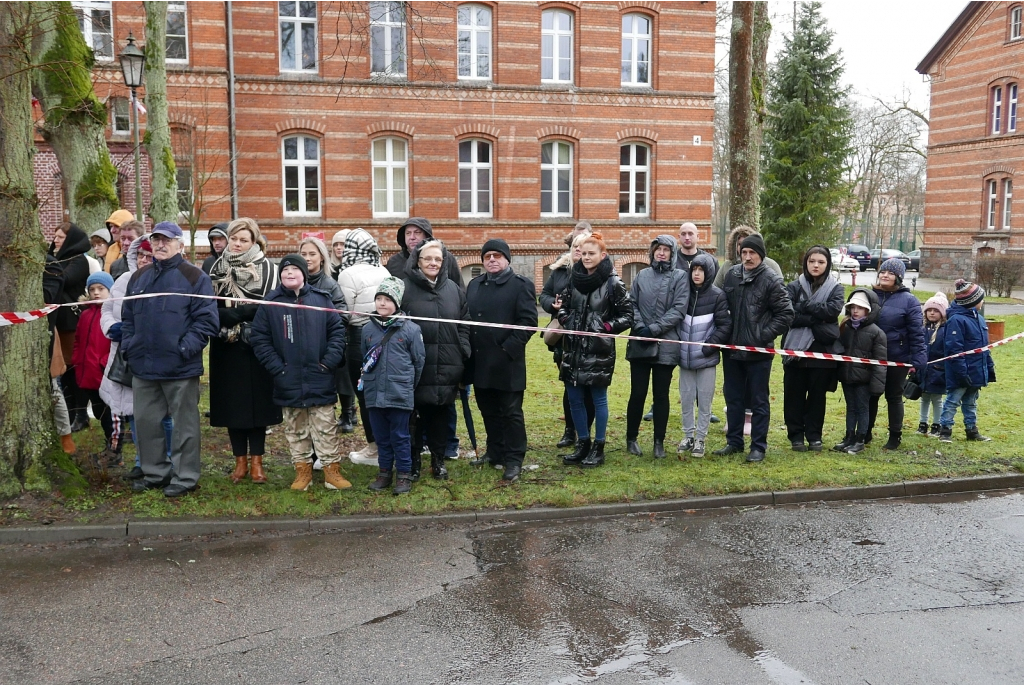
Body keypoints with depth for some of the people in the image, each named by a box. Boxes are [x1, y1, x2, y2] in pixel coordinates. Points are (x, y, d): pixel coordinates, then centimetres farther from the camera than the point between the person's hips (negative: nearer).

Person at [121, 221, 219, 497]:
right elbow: (127, 318, 19)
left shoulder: (194, 277, -4)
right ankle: (155, 472, 28)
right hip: (143, 366, 6)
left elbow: (206, 320, -10)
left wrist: (186, 348, -17)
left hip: (180, 368, -6)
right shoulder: (138, 277, 14)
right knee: (146, 421, 14)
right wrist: (129, 347, 6)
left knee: (184, 423, 3)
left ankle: (185, 477, 14)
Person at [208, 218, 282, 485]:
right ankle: (240, 460, 17)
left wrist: (228, 314, -14)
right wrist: (243, 314, -14)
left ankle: (256, 461, 12)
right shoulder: (217, 267, 9)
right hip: (226, 347, 3)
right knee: (231, 401, 6)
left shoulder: (265, 267, -1)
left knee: (257, 400, 2)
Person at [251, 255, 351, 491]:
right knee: (295, 429, 10)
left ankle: (332, 469, 12)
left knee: (326, 427, 4)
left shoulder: (321, 299, 1)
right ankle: (302, 470, 21)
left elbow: (338, 330, 1)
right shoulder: (270, 304, 1)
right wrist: (277, 368, -7)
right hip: (288, 382, 1)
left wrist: (329, 362, -7)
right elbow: (260, 340, 0)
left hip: (320, 381, -1)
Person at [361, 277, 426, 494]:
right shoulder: (367, 328, 4)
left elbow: (419, 361, 0)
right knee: (381, 436, 14)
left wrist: (408, 384, 7)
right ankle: (384, 472, 26)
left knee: (400, 437, 5)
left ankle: (404, 474, 16)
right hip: (374, 394, 4)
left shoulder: (410, 329, -8)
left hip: (400, 395, -3)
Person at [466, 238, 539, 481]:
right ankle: (495, 452, 28)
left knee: (511, 413, 0)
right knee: (489, 411, 15)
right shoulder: (474, 285, 16)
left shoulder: (521, 285, -4)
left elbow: (528, 320, -11)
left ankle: (513, 461, 6)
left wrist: (509, 348, -17)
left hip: (507, 362, -6)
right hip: (480, 361, 6)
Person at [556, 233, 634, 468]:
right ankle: (583, 443, 24)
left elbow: (628, 316, -4)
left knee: (599, 398, 5)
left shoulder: (612, 283, -8)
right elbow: (564, 304, 20)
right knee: (574, 398, 10)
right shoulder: (574, 279, 6)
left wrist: (607, 327, -15)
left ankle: (598, 448, 16)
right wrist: (563, 318, 1)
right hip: (573, 348, 6)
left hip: (599, 350, -5)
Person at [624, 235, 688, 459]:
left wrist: (654, 328, -14)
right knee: (638, 393, 5)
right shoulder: (642, 276, 9)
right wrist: (639, 326, -11)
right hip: (640, 345, 2)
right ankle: (631, 438, 19)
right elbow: (631, 304, 6)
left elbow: (678, 310, -7)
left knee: (661, 395, 6)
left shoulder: (680, 277, 1)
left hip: (666, 346, -1)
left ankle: (659, 442, 15)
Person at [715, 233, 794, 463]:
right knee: (733, 398, 14)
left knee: (759, 400, 4)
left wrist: (764, 336, -13)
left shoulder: (772, 280, -10)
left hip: (759, 351, -5)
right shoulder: (731, 274, 4)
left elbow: (785, 314, -8)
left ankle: (758, 446, 13)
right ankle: (734, 442, 26)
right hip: (732, 349, 5)